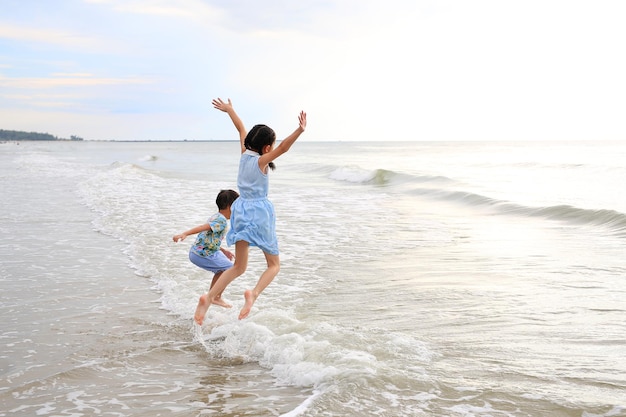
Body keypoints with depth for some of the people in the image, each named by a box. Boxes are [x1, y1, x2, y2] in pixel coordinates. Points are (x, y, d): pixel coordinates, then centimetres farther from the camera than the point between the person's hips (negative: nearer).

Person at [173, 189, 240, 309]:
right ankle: (217, 298, 3)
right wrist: (184, 234, -41)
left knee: (222, 269, 25)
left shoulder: (215, 217, 17)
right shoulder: (222, 220, -16)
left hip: (196, 251, 10)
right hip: (203, 254, -10)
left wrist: (224, 251, 25)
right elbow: (203, 227, -30)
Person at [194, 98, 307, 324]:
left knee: (239, 267, 11)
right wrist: (299, 131, -38)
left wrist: (230, 110, 35)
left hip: (241, 210, 6)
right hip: (259, 211, -6)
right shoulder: (261, 161, -10)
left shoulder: (245, 153, 6)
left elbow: (241, 128, 21)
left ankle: (209, 297, -7)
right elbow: (282, 148, -28)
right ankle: (253, 293, -19)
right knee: (274, 264, 8)